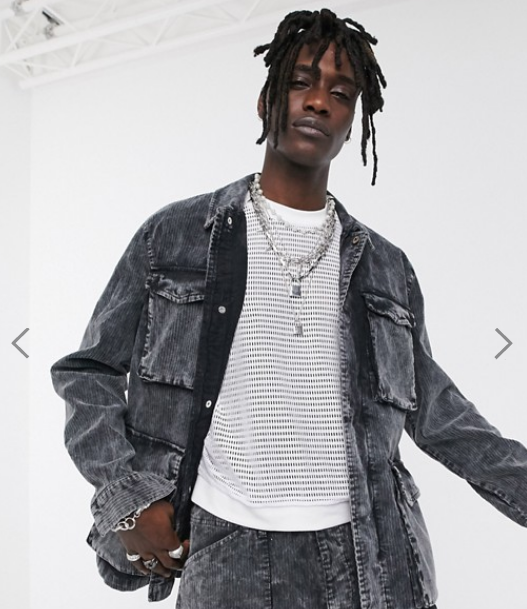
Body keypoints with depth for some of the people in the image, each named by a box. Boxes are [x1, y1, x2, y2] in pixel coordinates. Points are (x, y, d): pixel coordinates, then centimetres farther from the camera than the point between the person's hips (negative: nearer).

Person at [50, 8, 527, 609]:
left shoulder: (385, 266, 12)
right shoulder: (173, 235, 3)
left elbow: (433, 408, 15)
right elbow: (88, 372, 7)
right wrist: (128, 500, -6)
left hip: (366, 558, 3)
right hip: (224, 553, -2)